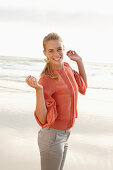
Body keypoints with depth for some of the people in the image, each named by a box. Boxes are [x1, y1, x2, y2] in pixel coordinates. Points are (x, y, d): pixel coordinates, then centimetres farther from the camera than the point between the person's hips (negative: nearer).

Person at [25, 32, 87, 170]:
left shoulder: (66, 67, 0)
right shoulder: (46, 80, -22)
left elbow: (82, 86, 20)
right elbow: (43, 119, -25)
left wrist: (79, 61, 8)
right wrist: (38, 89, -38)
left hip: (64, 135, 8)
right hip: (51, 137, -8)